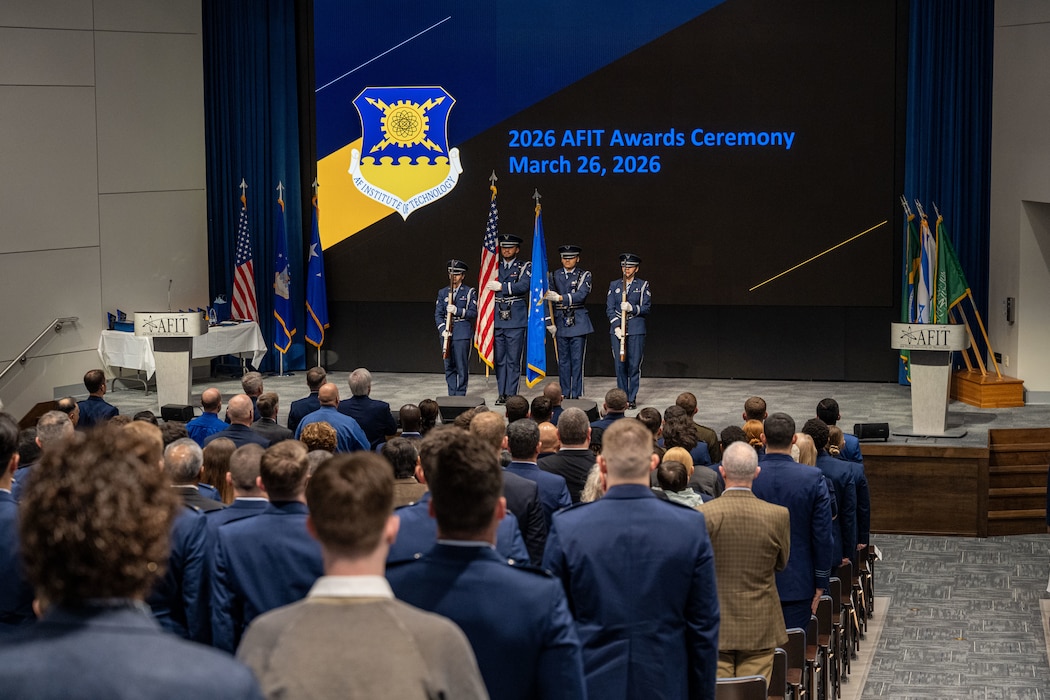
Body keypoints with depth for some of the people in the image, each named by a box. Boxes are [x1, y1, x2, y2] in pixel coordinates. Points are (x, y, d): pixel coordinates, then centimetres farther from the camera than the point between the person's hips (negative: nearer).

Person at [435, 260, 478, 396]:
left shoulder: (470, 292, 3)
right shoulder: (442, 292, 12)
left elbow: (473, 313, -4)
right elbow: (438, 314, 8)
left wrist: (457, 311, -18)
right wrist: (443, 329, -7)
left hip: (463, 335, -3)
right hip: (446, 334, 3)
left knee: (462, 367, -5)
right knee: (449, 367, 5)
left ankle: (460, 395, 1)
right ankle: (452, 395, 12)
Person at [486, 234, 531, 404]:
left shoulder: (525, 267, 4)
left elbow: (524, 286, -15)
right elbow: (487, 289, 17)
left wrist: (501, 287, -15)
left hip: (515, 320, -4)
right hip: (497, 320, 4)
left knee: (513, 360, -4)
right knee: (499, 359, 5)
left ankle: (511, 394, -1)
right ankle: (502, 394, 10)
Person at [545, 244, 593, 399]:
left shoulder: (584, 275, 3)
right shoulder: (554, 276, 9)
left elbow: (581, 295, -15)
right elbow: (548, 300, 6)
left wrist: (561, 298, -28)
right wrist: (550, 322, -3)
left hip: (578, 323, -2)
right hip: (561, 322, 2)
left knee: (577, 360, -3)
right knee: (563, 360, 6)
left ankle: (576, 394, 0)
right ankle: (564, 394, 12)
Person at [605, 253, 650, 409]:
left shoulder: (643, 285, 7)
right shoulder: (614, 285, 12)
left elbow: (646, 308, 1)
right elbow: (609, 308, 7)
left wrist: (632, 308, -17)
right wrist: (616, 327, -6)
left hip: (636, 330, -1)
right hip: (617, 329, 2)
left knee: (635, 365, -3)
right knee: (620, 364, -1)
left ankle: (632, 398, 3)